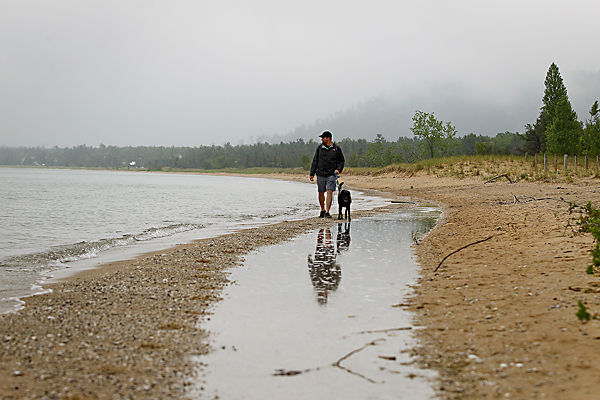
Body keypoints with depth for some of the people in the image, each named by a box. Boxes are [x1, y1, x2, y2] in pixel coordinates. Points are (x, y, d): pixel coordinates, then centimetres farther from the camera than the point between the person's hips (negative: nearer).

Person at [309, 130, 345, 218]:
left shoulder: (336, 148, 3)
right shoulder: (319, 148, 9)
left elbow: (341, 161, 9)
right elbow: (315, 161, 12)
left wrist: (338, 169, -9)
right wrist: (312, 174, 8)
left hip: (331, 175, -3)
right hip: (321, 174, 3)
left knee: (329, 192, -12)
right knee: (321, 193, 7)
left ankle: (327, 212, -9)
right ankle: (322, 210, 25)